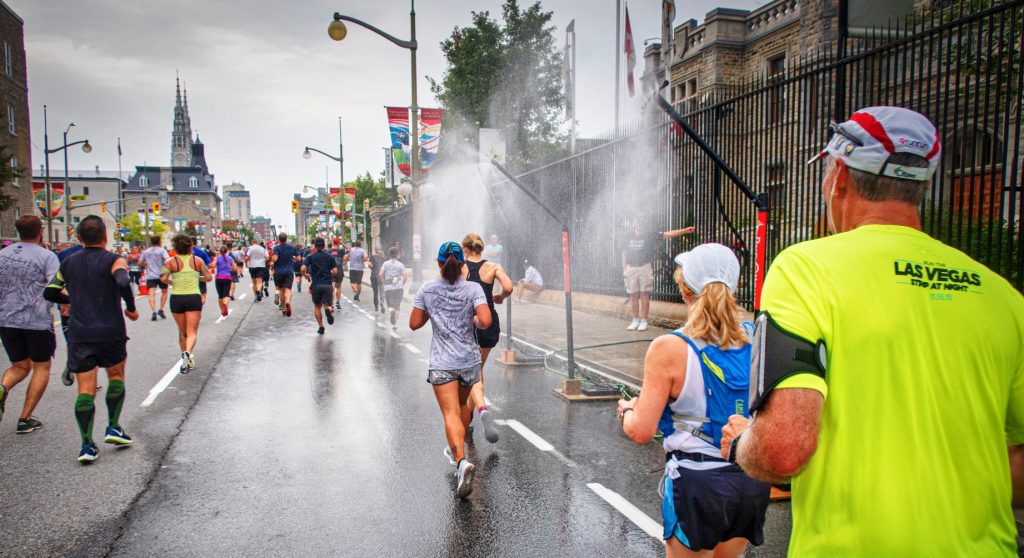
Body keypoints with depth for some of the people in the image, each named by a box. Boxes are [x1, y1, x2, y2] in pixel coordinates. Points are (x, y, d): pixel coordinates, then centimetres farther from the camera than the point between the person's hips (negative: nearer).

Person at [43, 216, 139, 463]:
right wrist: (131, 308, -11)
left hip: (78, 334, 3)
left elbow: (50, 293, 14)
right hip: (110, 331, -3)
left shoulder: (68, 263, 10)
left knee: (86, 389, 4)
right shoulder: (114, 261, -5)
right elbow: (123, 283, -25)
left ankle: (87, 445, -1)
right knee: (116, 377, 19)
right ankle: (113, 427, 15)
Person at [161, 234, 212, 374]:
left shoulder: (171, 261, 1)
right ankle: (188, 353, -29)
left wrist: (172, 282, 10)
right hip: (194, 298, -1)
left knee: (182, 332, 17)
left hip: (176, 299, 1)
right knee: (192, 332, -1)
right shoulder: (197, 260, 3)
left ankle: (187, 361, 26)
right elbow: (209, 278, 3)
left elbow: (163, 278, -10)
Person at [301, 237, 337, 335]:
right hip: (327, 284, 0)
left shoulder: (310, 257, 1)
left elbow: (303, 269, -11)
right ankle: (328, 310, -34)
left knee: (317, 307, 14)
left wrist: (306, 275, 10)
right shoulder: (330, 257, 5)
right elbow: (335, 271, 0)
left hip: (316, 285, 0)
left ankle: (321, 327, 11)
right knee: (327, 305, 2)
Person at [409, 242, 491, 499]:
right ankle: (456, 449, 40)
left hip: (442, 363, -2)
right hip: (470, 360, 2)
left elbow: (414, 324, 1)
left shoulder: (427, 289, -3)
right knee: (462, 403, 25)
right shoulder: (473, 289, -7)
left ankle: (462, 461, -26)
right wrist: (474, 321, 2)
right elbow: (485, 321, -19)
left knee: (451, 413, -7)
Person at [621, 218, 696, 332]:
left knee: (644, 295, -2)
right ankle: (635, 320, 12)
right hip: (630, 268, 2)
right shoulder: (627, 239, 10)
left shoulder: (650, 236, 4)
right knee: (633, 295, 4)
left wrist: (685, 230, -11)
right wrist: (624, 270, 4)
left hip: (645, 268, -2)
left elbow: (667, 234, -2)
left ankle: (644, 321, 2)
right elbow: (624, 255, 12)